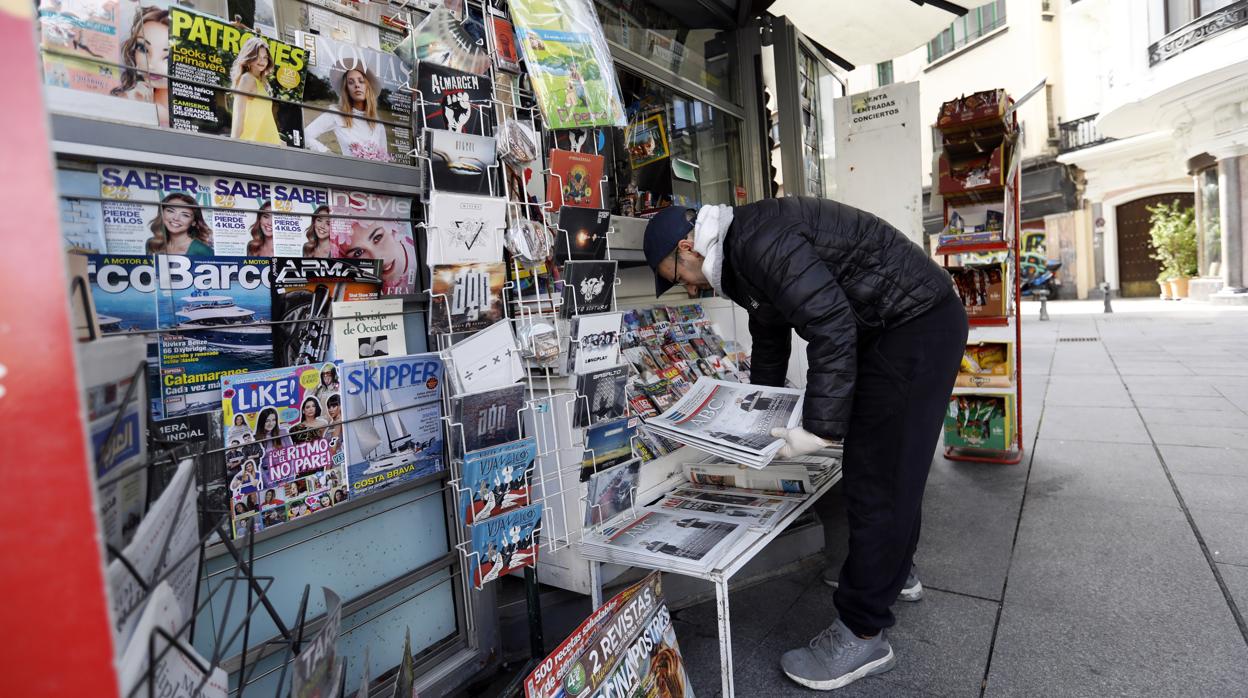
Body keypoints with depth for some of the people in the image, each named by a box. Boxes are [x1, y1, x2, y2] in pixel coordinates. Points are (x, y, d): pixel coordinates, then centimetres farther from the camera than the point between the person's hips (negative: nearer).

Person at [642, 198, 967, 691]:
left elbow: (832, 326, -29)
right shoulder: (741, 257, 10)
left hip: (918, 325, -10)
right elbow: (770, 344, 21)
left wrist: (820, 428, -26)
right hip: (895, 331, 10)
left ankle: (862, 636, 5)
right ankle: (895, 568, 43)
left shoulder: (758, 240, -23)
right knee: (888, 459, 22)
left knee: (876, 474, -7)